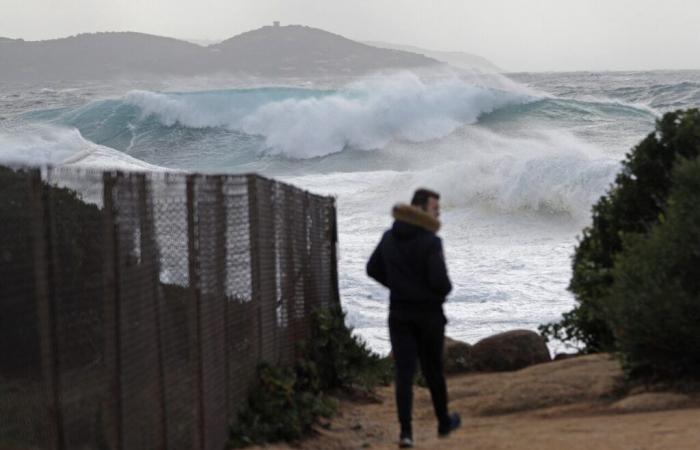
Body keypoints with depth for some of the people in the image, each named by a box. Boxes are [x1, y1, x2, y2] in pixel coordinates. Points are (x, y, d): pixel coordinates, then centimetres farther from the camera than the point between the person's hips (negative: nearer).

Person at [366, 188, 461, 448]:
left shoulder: (390, 237, 3)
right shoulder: (430, 241, -17)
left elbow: (373, 269, 12)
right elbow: (439, 281, -23)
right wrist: (443, 291, 1)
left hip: (399, 314, 4)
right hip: (428, 314, -4)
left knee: (404, 373, 1)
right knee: (433, 370, 13)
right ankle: (444, 422, 31)